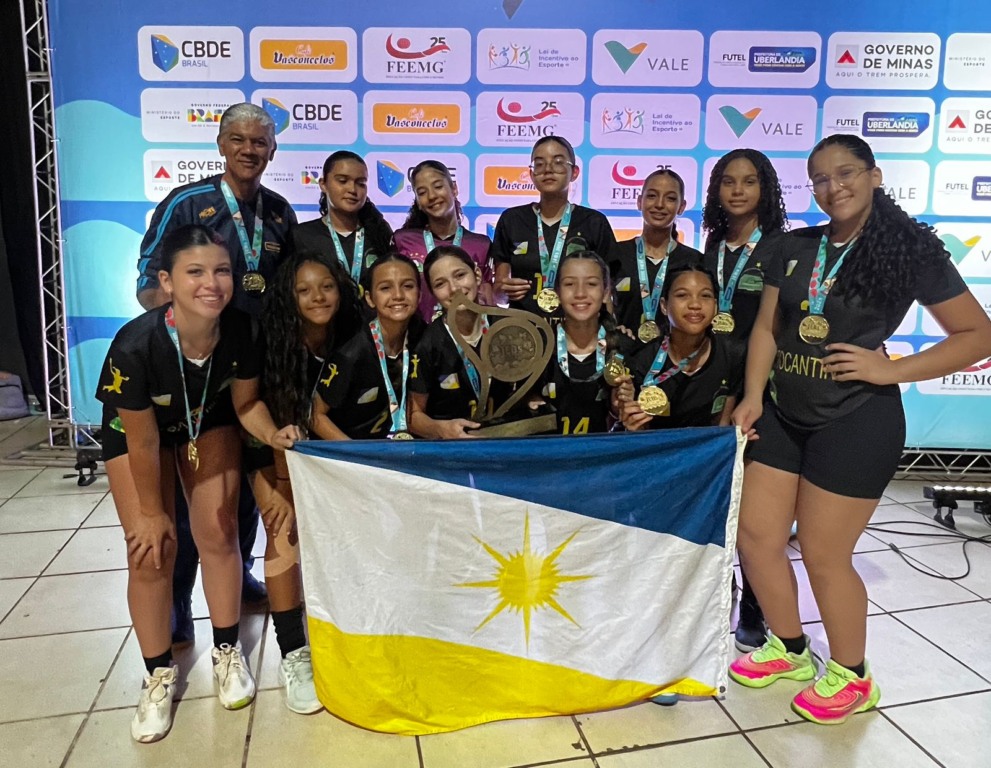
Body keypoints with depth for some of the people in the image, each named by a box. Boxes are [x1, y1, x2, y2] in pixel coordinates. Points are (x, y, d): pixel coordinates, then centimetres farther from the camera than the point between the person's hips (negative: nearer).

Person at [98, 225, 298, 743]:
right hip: (136, 429, -2)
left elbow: (245, 402, -10)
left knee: (218, 534, 1)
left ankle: (227, 651, 22)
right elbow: (144, 441, -23)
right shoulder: (135, 345, -37)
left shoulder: (240, 331, -29)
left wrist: (272, 433, -31)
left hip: (209, 422, 2)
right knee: (151, 550, -3)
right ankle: (159, 674, 17)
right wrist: (152, 512, -11)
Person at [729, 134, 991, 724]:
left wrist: (891, 370, -15)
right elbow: (767, 328, 9)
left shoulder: (911, 249, -5)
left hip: (855, 420, -6)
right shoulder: (797, 248, 8)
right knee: (756, 536, 9)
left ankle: (852, 677, 28)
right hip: (784, 414, 6)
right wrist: (753, 396, -3)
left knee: (825, 555, 2)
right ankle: (790, 649, 32)